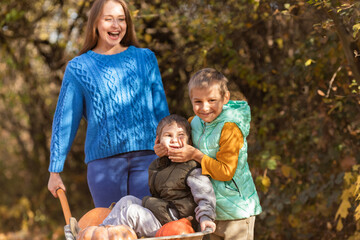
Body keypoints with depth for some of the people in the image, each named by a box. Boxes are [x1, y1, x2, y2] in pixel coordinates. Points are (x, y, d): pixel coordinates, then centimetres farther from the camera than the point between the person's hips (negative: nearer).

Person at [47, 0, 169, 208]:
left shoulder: (145, 59, 14)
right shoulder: (78, 68, 9)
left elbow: (161, 110, 17)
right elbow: (65, 121, 10)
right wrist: (55, 171, 8)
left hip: (147, 155, 1)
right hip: (103, 159, -1)